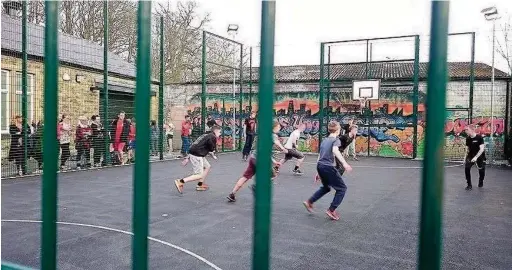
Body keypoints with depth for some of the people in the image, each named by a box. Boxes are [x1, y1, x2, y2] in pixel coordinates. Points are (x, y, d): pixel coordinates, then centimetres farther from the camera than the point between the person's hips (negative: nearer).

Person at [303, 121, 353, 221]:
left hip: (320, 165, 8)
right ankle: (331, 210, -1)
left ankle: (309, 202, 27)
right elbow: (335, 150, -26)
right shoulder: (336, 140, -3)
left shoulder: (324, 140, 19)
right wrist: (344, 163, -36)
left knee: (326, 187, 29)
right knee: (342, 188, 5)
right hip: (328, 167, -8)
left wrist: (319, 172, 27)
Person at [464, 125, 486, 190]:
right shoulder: (468, 139, -2)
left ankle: (481, 181, 34)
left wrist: (476, 157, -31)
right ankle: (469, 185, -6)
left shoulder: (479, 137, -18)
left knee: (481, 170, 1)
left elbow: (482, 149, -22)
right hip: (471, 155, 3)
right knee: (466, 168, -16)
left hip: (479, 156, -3)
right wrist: (465, 158, 4)